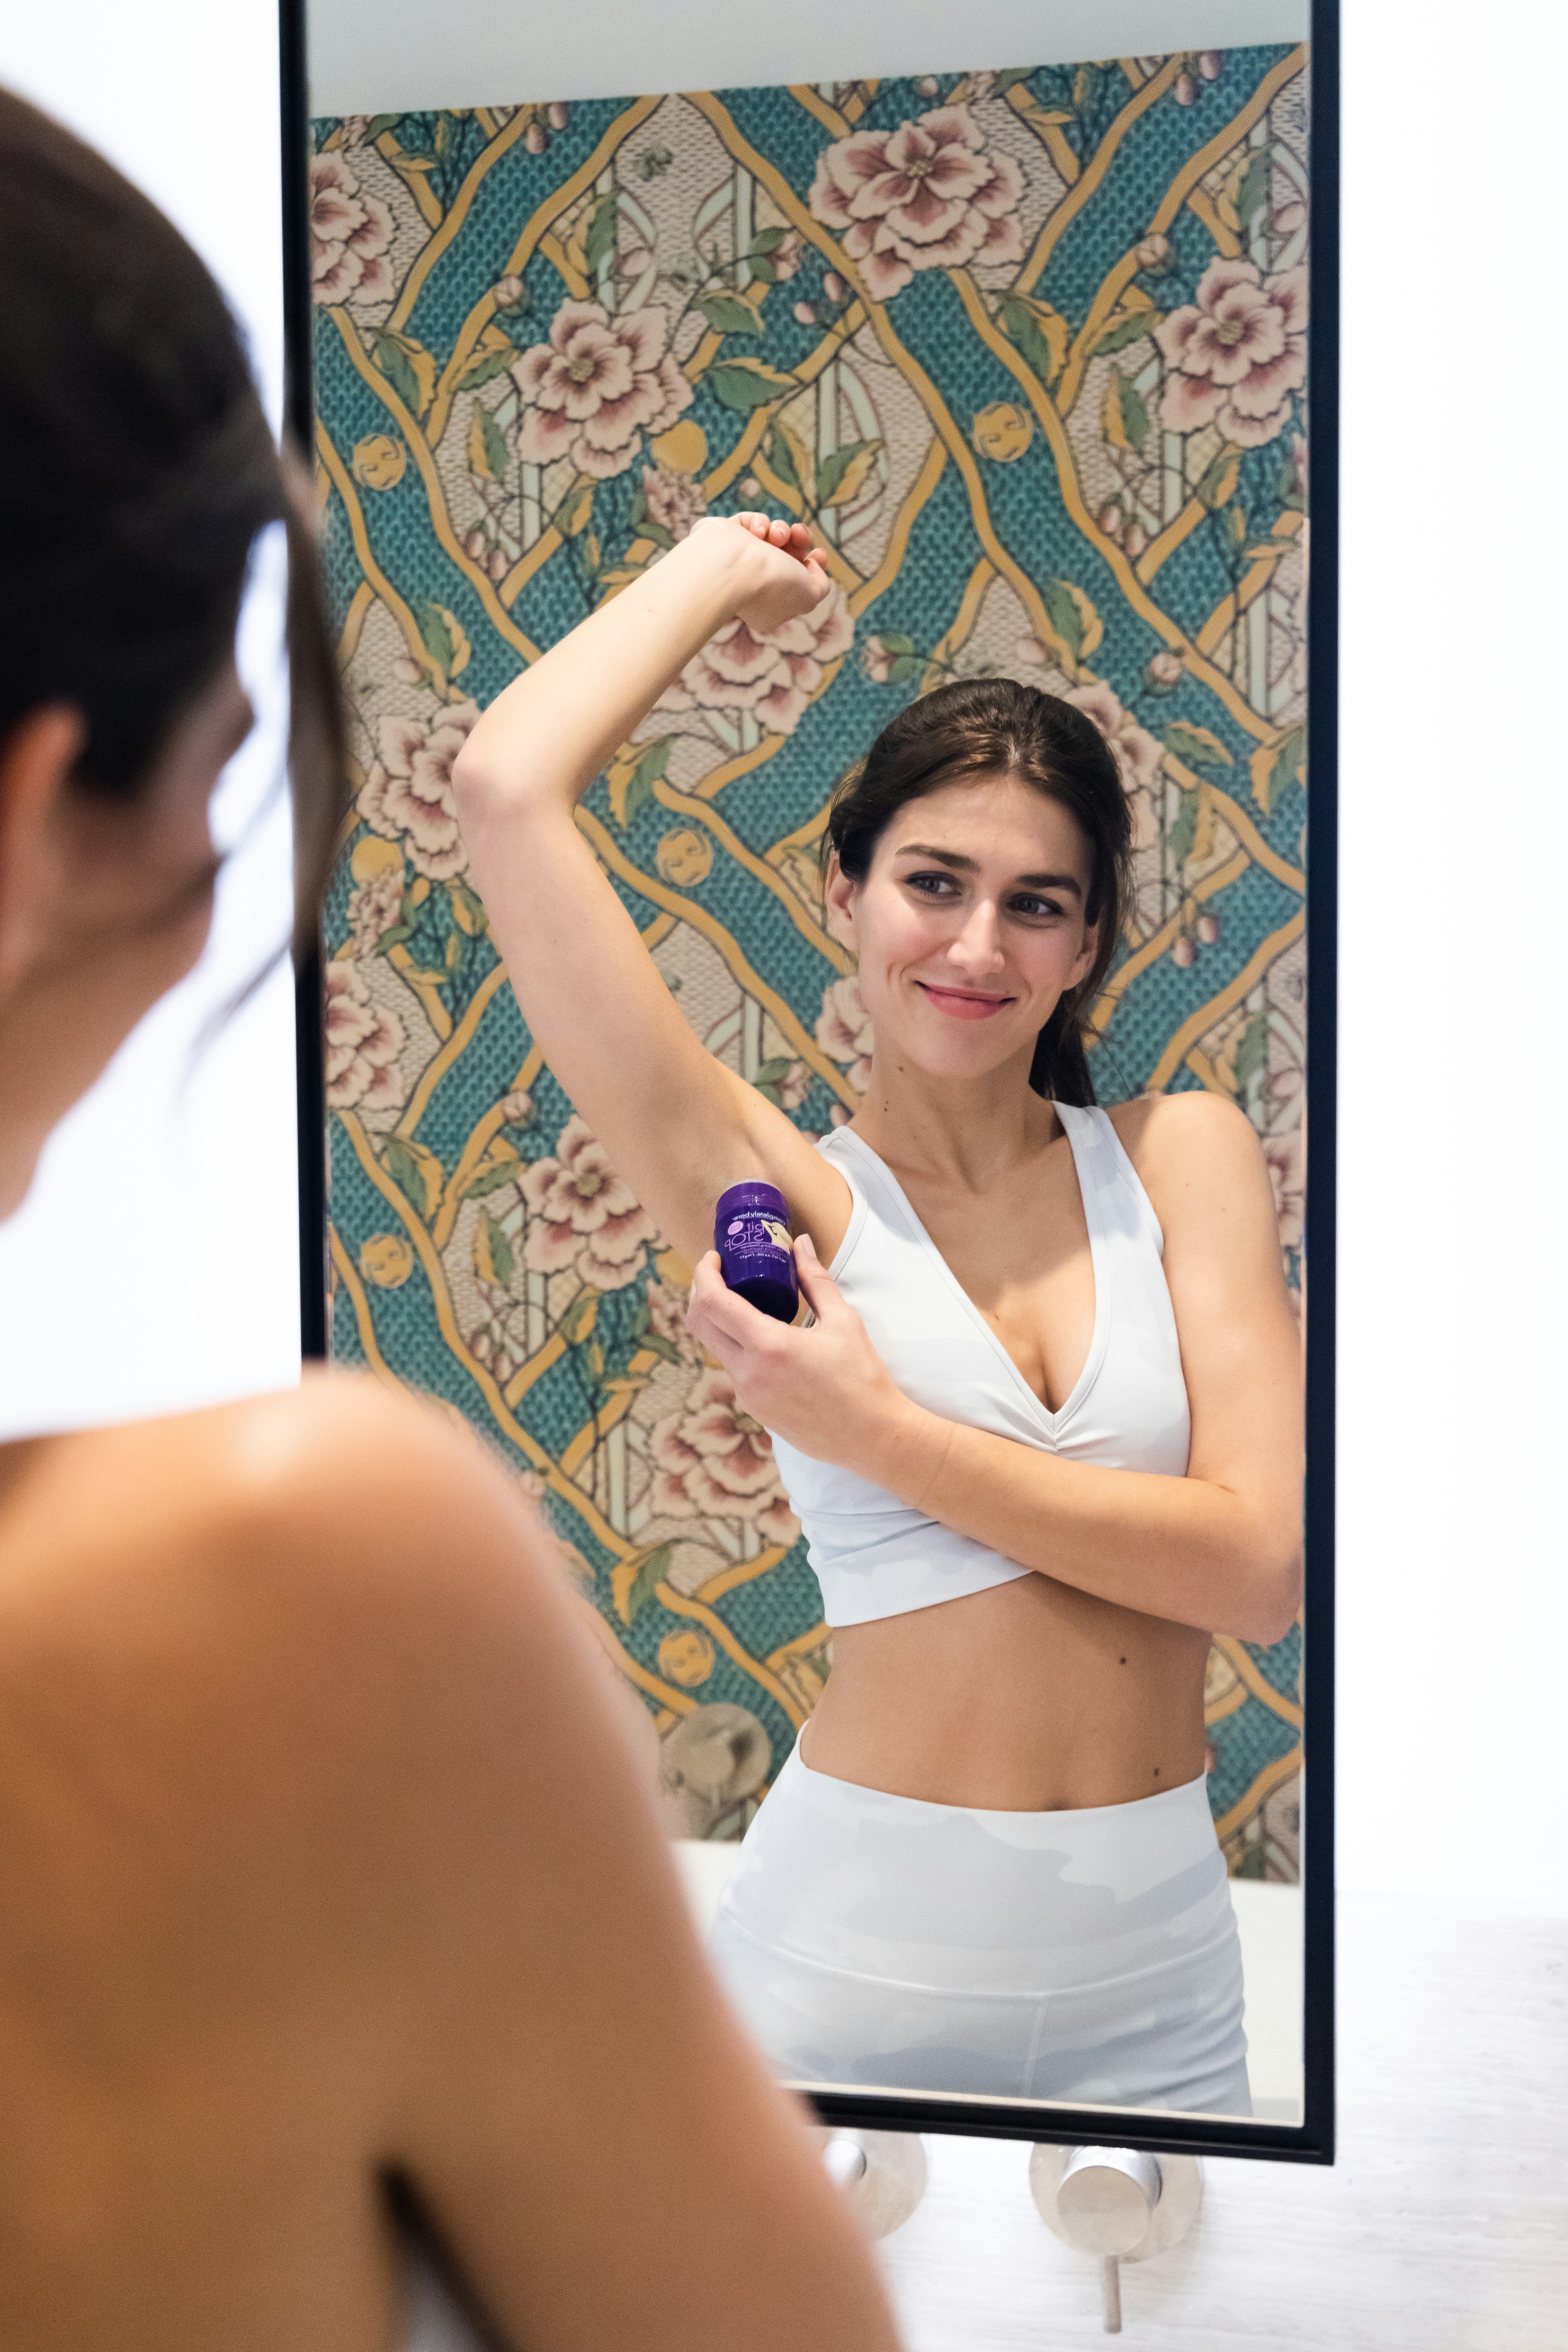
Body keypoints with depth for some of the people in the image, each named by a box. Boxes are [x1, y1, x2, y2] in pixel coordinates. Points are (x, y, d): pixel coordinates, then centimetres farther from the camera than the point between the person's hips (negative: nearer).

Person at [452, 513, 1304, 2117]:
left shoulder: (1184, 1154, 0)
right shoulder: (782, 1188, -6)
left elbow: (1262, 1567, -10)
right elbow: (506, 791, -14)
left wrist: (877, 1431, -14)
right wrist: (724, 570, 2)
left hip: (1157, 1967, 3)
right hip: (861, 1943, -2)